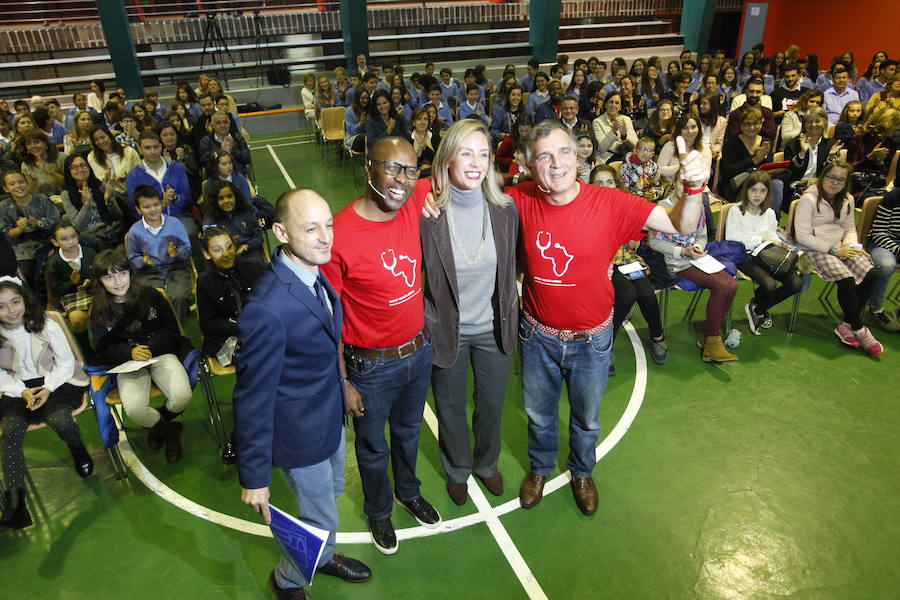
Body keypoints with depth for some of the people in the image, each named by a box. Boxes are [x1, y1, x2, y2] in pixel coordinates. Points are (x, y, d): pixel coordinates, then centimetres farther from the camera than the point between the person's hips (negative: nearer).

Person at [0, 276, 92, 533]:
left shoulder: (47, 326, -10)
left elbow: (66, 363, -4)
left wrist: (47, 389, -17)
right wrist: (23, 392, -14)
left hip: (58, 381, -2)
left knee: (59, 420, -30)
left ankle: (79, 451, 8)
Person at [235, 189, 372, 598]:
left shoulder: (313, 269, -9)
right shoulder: (266, 310, -36)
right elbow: (253, 398, -26)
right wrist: (254, 477, -17)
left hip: (331, 414, 8)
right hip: (302, 433, -8)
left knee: (332, 491, 30)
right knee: (321, 519, 15)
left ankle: (322, 557, 60)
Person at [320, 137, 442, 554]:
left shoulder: (415, 202, -12)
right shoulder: (339, 235, -26)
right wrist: (343, 382, -12)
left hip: (419, 350, 5)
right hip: (371, 367, -4)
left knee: (408, 431, 30)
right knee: (374, 448, 21)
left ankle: (409, 491, 58)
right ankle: (378, 511, 51)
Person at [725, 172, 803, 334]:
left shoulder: (769, 213, 18)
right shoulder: (736, 211, -2)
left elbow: (772, 236, 19)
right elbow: (732, 239, -11)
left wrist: (780, 244, -6)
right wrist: (761, 239, -11)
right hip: (745, 255, -6)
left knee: (796, 283, -16)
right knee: (769, 284, -32)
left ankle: (757, 308, 6)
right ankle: (757, 307, 7)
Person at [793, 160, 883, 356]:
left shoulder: (847, 200, 13)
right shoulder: (809, 199, -9)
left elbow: (850, 227, 21)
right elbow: (803, 236, -14)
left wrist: (850, 245, -2)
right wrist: (834, 250, -16)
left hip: (839, 247, 7)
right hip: (815, 250, -7)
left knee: (870, 274, -18)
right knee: (846, 279, -27)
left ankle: (846, 325, -8)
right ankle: (859, 330, -10)